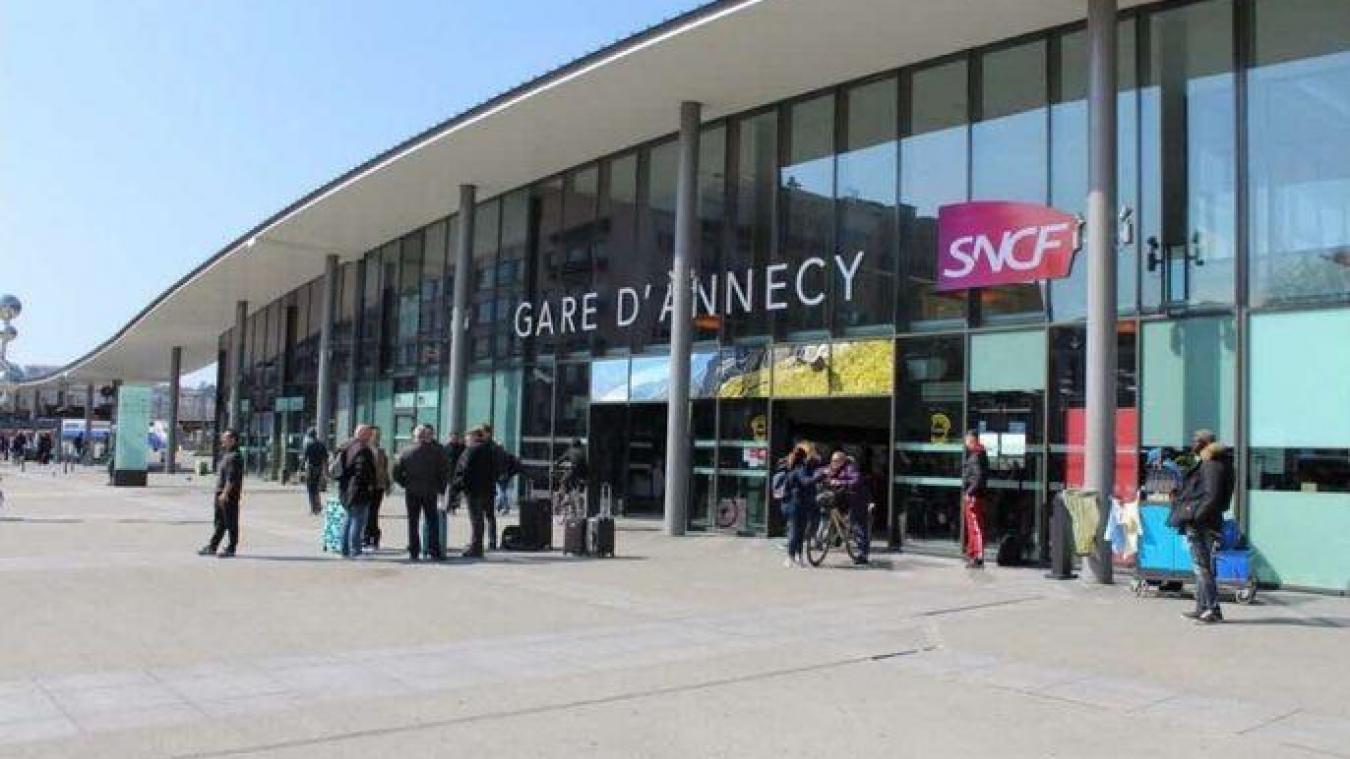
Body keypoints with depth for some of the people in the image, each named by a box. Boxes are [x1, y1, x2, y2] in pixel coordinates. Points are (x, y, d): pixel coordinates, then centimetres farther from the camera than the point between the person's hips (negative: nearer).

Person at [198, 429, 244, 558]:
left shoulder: (234, 456, -16)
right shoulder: (224, 454, 17)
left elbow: (231, 477, -22)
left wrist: (225, 493, -25)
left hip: (229, 494, -10)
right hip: (221, 492, 10)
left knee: (230, 522, -3)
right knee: (219, 522, 14)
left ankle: (231, 549, 3)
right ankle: (212, 547, 19)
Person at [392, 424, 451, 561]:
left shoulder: (406, 452, -1)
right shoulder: (437, 452, -6)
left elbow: (396, 474, -1)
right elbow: (445, 472, -6)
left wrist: (406, 484, 10)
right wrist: (441, 488, 5)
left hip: (411, 492, 1)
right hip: (430, 492, -1)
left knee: (413, 523, 8)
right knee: (432, 522, 6)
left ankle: (413, 553, 8)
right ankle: (434, 552, 2)